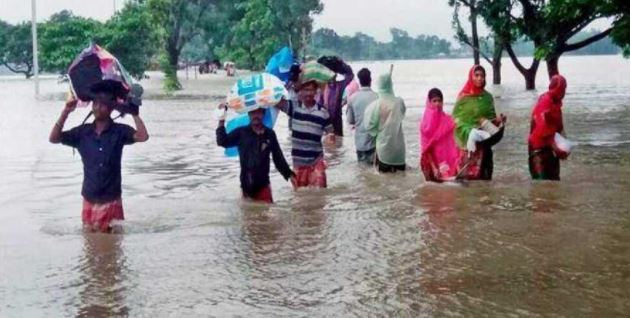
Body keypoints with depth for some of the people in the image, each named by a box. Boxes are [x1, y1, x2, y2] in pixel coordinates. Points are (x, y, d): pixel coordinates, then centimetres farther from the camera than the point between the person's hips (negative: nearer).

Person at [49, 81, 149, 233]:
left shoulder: (119, 131, -5)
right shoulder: (83, 132, 2)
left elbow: (143, 136, -20)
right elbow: (54, 138, -2)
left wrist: (135, 114, -20)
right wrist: (65, 112, -10)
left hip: (111, 199, -2)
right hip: (89, 199, 2)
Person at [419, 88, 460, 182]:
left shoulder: (448, 120, 7)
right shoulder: (426, 122, -7)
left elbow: (452, 146, 8)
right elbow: (426, 148, -9)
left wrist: (454, 166, -2)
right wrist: (434, 168, -15)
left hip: (446, 161, 4)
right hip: (433, 161, -4)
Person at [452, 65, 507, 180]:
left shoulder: (488, 97, 9)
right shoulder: (463, 97, -2)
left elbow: (492, 118, 13)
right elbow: (456, 119, -4)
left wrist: (497, 120, -9)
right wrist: (470, 132, -18)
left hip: (483, 142, 3)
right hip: (467, 141, -3)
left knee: (483, 172, 0)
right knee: (468, 174, -9)